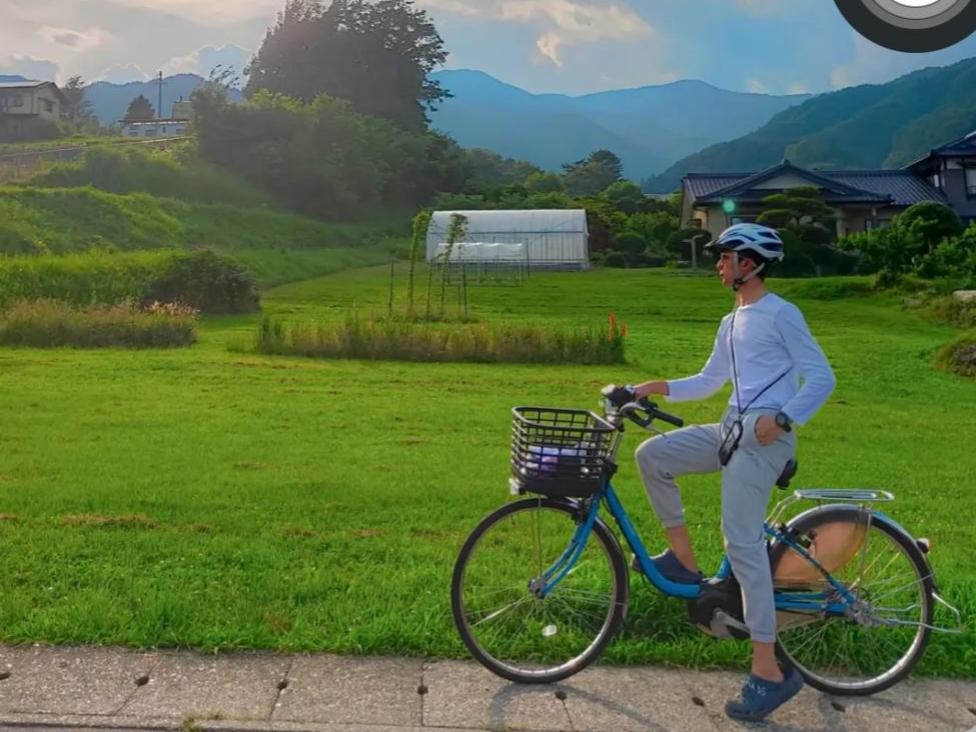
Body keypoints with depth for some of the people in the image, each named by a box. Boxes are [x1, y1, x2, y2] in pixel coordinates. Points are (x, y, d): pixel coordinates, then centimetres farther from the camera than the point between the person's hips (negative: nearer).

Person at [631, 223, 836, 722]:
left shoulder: (781, 315, -7)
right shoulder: (731, 323, 19)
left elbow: (822, 377, -12)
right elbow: (709, 381, 24)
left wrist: (782, 419, -24)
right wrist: (659, 388, 11)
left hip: (763, 438, -8)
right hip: (731, 430, 9)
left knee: (742, 543, -14)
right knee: (651, 455, -2)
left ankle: (769, 671, -7)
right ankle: (683, 559, 8)